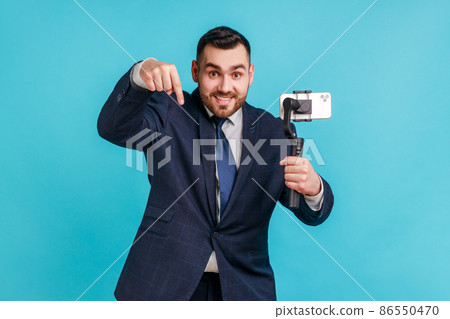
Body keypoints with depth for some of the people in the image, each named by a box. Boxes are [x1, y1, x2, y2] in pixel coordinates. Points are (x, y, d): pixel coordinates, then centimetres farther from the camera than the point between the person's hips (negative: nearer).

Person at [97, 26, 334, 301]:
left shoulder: (275, 131, 1)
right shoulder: (168, 111, -1)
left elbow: (313, 215, -2)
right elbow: (114, 129, -20)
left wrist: (314, 188, -26)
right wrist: (140, 74, -38)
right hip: (163, 280, -1)